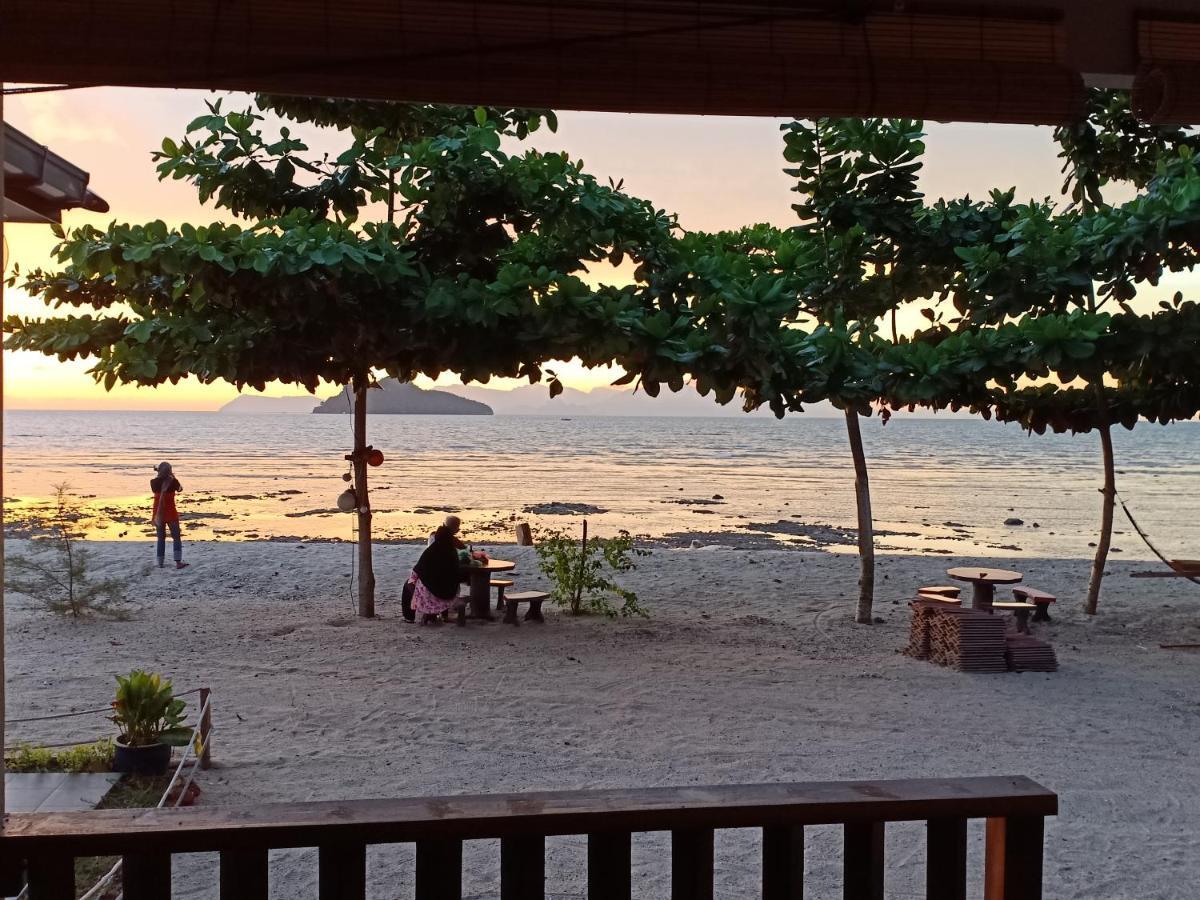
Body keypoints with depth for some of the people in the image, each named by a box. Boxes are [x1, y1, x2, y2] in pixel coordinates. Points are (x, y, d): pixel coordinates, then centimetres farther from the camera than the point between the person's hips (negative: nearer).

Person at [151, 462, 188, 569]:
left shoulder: (154, 482, -4)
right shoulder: (173, 481, -11)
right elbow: (180, 489, 9)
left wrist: (161, 477, 22)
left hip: (158, 514, 3)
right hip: (171, 513, -3)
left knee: (161, 539, 13)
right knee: (176, 538, 3)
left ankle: (160, 563, 11)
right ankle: (178, 562, -8)